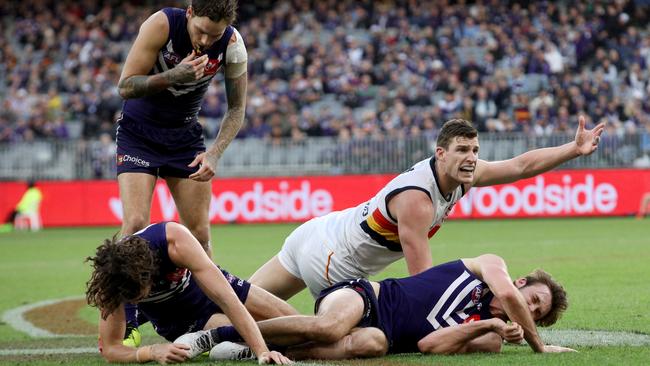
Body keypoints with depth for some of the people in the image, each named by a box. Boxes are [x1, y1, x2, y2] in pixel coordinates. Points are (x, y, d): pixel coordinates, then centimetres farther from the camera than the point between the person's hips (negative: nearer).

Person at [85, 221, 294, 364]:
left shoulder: (175, 240, -41)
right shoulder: (107, 280, -35)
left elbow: (226, 299, -42)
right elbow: (110, 349, -29)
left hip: (210, 288, 1)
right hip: (179, 321, -1)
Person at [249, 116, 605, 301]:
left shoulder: (462, 173, -7)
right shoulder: (416, 199, -30)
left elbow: (521, 165, 0)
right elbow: (423, 279, -29)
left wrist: (574, 149, -7)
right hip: (327, 261, -8)